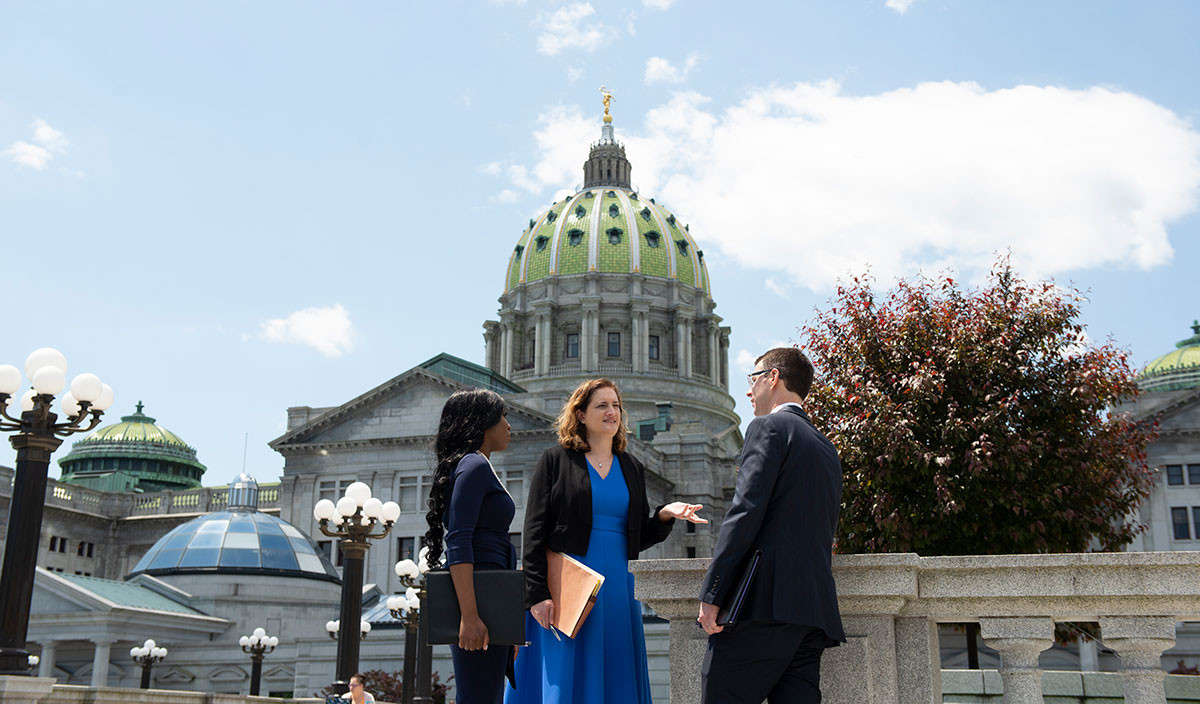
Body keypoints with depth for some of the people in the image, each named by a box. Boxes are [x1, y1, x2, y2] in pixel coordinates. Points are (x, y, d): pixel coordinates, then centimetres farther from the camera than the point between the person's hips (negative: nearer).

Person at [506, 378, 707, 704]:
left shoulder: (632, 468, 15)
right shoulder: (555, 460, 2)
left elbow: (640, 537, 15)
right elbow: (534, 533, -4)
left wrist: (664, 515, -5)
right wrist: (538, 594, -13)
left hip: (617, 589, 5)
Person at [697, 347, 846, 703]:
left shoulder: (769, 427, 0)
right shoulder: (826, 448, 25)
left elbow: (745, 512, -12)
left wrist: (711, 595, -13)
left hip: (764, 603, -8)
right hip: (815, 606, 8)